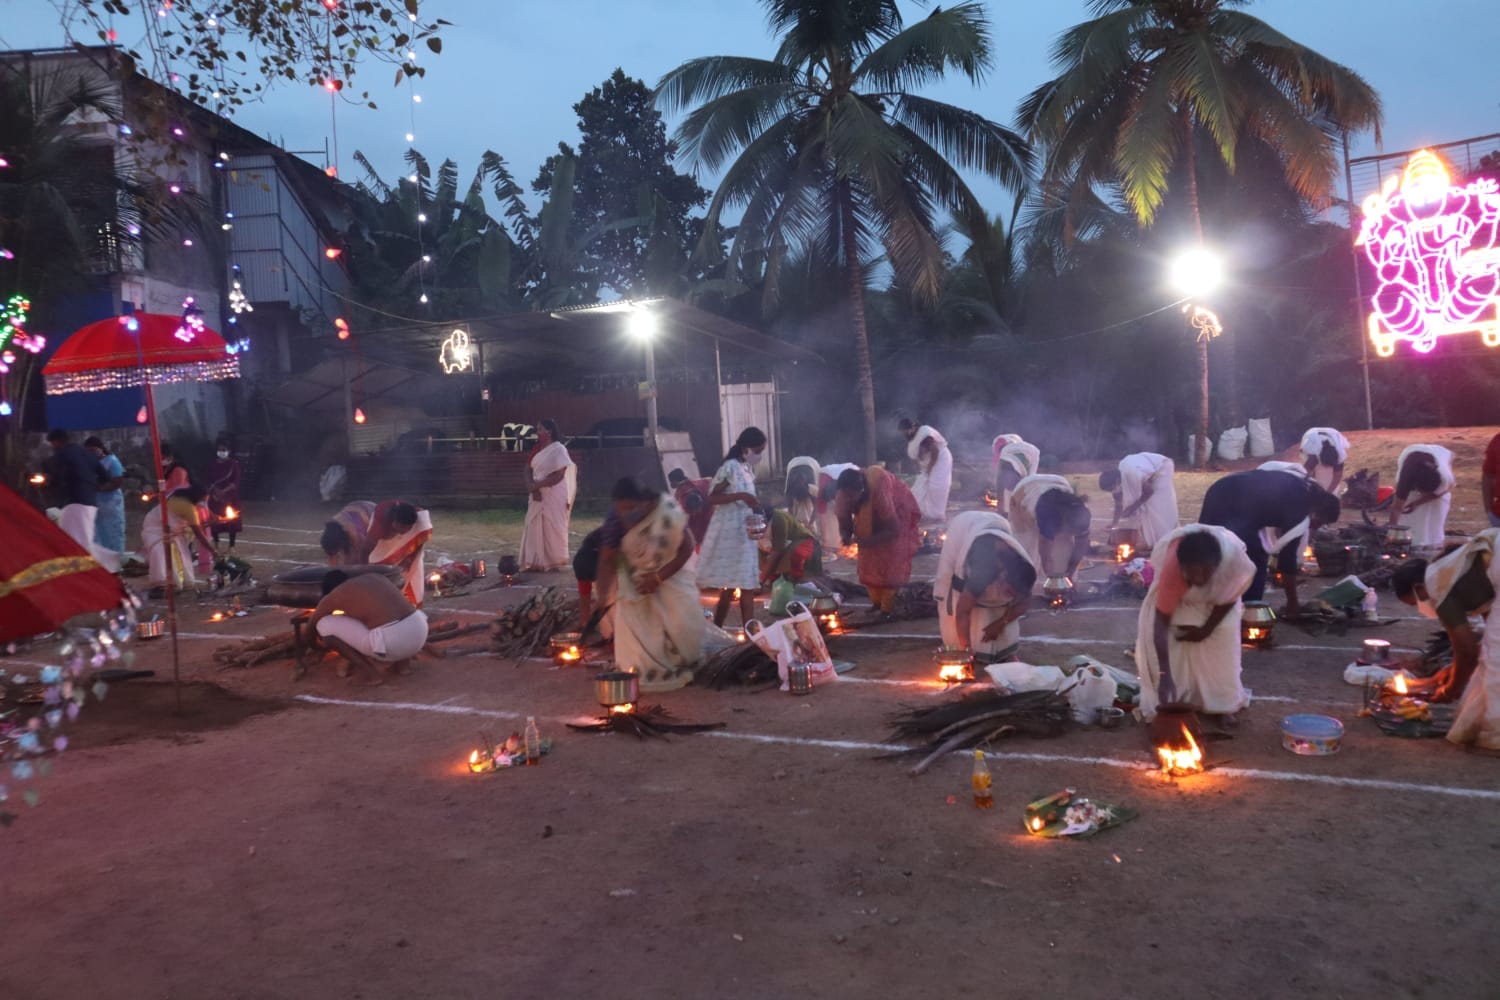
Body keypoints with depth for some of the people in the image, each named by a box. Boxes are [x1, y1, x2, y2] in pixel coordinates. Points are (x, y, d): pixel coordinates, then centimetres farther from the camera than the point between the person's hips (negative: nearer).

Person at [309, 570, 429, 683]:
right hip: (420, 632, 6)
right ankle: (401, 660, 17)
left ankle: (373, 672, 5)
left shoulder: (333, 596, 10)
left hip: (391, 642, -6)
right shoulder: (374, 577, 24)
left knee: (324, 625, 9)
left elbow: (312, 624, 29)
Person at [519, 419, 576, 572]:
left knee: (551, 528, -3)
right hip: (538, 495, 7)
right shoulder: (538, 449, 13)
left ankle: (553, 562, 5)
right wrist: (532, 486, -12)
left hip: (553, 495, -7)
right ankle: (538, 562, 8)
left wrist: (537, 485, -16)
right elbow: (528, 469, 7)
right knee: (535, 528, 4)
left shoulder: (558, 449, -10)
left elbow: (559, 475, -16)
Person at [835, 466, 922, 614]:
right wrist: (845, 536, -36)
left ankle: (888, 608, 2)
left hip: (897, 511, -5)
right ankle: (876, 603, 16)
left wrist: (869, 541, -43)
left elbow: (894, 530, -34)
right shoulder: (843, 495, -28)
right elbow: (844, 523, -13)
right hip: (872, 519, 5)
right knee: (868, 560, 1)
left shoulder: (879, 492, -43)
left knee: (890, 562, -10)